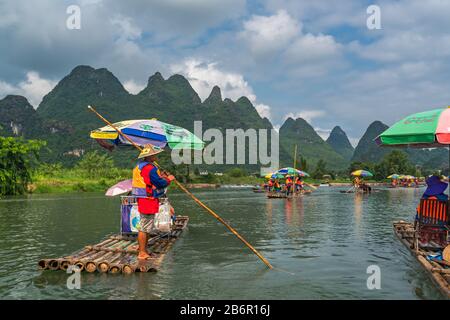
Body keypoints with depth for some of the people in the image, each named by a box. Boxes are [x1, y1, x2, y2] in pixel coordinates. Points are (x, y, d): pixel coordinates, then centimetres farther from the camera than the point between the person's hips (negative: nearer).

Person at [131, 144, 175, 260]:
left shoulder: (140, 166, 15)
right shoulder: (149, 168, -20)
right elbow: (160, 184, -21)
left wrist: (161, 176, 10)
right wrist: (168, 179, -3)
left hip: (143, 199, 11)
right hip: (148, 201, -11)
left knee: (146, 227, 19)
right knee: (144, 228, -4)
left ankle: (144, 251, 28)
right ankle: (142, 253, 3)